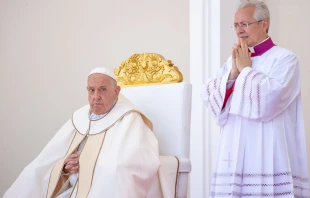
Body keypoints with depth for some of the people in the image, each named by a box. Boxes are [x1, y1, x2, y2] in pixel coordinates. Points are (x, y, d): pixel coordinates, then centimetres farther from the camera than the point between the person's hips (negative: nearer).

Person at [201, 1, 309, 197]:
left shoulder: (284, 58, -4)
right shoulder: (234, 60, 15)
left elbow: (270, 98, -20)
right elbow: (208, 95, 8)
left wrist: (246, 69, -7)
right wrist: (233, 72, -6)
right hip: (236, 152, 6)